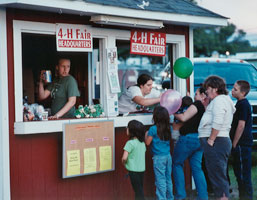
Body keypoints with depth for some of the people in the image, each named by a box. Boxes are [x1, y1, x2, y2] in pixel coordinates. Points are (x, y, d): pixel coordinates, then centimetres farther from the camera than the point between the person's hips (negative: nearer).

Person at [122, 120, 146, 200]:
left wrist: (124, 162, -1)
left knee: (137, 190, -2)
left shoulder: (130, 143, -16)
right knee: (140, 189, 15)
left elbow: (124, 158, -22)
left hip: (134, 170, -7)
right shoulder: (142, 142, 6)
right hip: (142, 169, 7)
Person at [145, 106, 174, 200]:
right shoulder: (169, 128, 3)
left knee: (160, 180, -3)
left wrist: (146, 134, 12)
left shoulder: (153, 129, -13)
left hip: (159, 157, -6)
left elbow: (147, 142, -7)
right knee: (168, 178, 15)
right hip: (168, 156, 6)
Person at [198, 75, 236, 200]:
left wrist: (210, 140, -18)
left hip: (216, 142, -11)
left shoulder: (219, 100, -10)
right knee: (219, 175, 13)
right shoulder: (224, 100, 23)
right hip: (222, 141, 11)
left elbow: (217, 123, -21)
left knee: (217, 175, -10)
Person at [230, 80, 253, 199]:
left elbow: (241, 125, -18)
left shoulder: (243, 104, -13)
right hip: (243, 144, 10)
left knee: (243, 174, -7)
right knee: (240, 173, 13)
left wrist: (234, 144, -16)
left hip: (242, 144, -10)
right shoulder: (240, 104, 17)